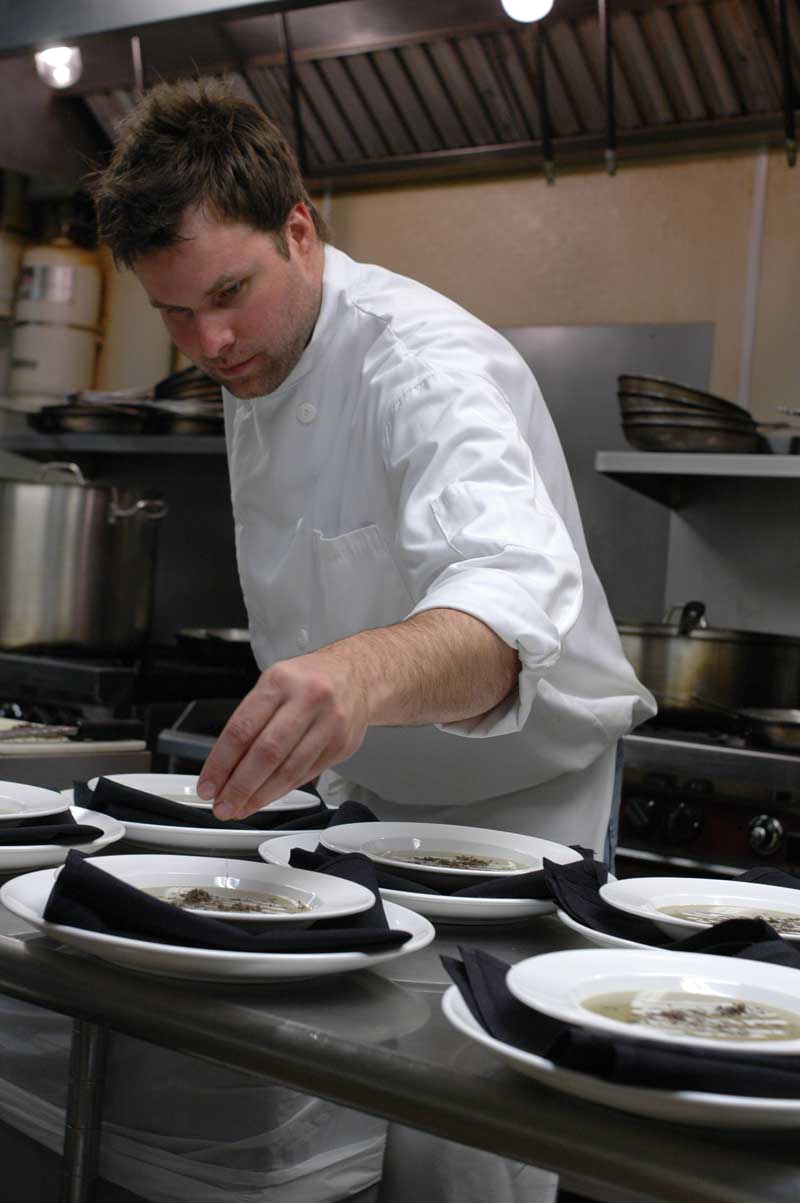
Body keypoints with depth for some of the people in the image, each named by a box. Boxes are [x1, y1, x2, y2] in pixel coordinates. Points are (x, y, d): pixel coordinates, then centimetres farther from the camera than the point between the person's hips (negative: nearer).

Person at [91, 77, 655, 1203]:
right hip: (367, 794, 7)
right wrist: (285, 737, 1)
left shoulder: (427, 362, -27)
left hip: (526, 795, -7)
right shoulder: (260, 361, 1)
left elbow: (514, 595, -48)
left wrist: (367, 674, -66)